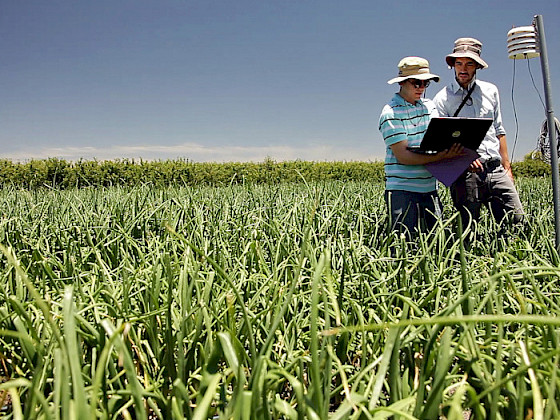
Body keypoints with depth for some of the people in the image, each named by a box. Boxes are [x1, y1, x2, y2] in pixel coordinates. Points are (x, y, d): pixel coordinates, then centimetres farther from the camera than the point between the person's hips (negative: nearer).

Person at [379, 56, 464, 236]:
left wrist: (452, 147, -15)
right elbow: (403, 156, -16)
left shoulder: (429, 106, 14)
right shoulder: (391, 113, -7)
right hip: (402, 189, -6)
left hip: (429, 188, 6)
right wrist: (440, 157, -25)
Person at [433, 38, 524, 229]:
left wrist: (506, 166, 16)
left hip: (495, 170, 4)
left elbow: (498, 131, 21)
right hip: (465, 172, -4)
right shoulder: (443, 98, 2)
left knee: (517, 220, -3)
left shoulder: (490, 91, 15)